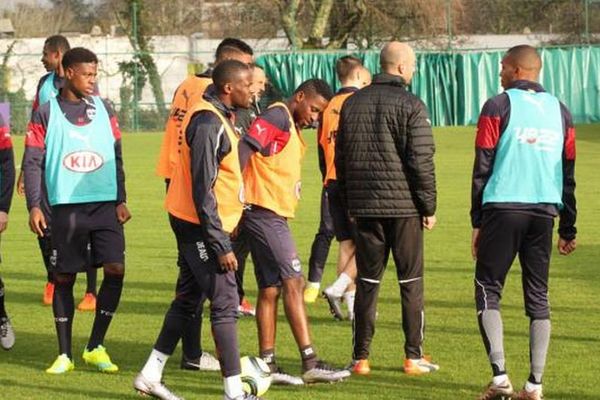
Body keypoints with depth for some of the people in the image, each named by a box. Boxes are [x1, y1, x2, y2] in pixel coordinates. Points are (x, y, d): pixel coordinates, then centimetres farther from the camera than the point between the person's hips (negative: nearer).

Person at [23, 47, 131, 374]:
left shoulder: (103, 109, 10)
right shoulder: (46, 114, 1)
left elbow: (116, 157, 15)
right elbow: (32, 162, -1)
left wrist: (121, 200, 8)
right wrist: (34, 206, -9)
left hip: (105, 204, 2)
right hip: (66, 207, -2)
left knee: (115, 268, -10)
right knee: (64, 278, 2)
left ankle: (95, 347, 2)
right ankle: (64, 354, 12)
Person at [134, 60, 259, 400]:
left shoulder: (217, 117, 12)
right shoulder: (209, 123, -20)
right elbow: (203, 190, -23)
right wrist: (221, 246, -23)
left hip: (193, 225, 10)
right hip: (201, 226, -10)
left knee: (188, 300, 15)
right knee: (225, 303, -7)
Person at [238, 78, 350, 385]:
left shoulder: (292, 129, 22)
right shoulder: (277, 116, -9)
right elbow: (245, 148, -20)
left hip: (273, 216, 10)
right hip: (263, 211, -10)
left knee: (270, 289, 9)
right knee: (293, 281, -11)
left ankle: (267, 365, 11)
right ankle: (310, 364, -13)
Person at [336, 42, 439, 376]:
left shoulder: (352, 104, 9)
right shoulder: (411, 106, -9)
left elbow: (341, 158, 14)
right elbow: (421, 161, -11)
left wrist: (348, 203, 21)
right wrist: (429, 207, -3)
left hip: (364, 206, 5)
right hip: (404, 206, -4)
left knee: (367, 280, 8)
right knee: (411, 281, 4)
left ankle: (361, 357, 7)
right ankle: (414, 357, 6)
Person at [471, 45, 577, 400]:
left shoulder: (498, 107, -2)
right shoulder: (560, 111, 12)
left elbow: (482, 168, -4)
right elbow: (569, 174, 14)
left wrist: (477, 221, 1)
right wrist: (568, 229, 18)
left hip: (503, 210, -4)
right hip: (545, 212, 4)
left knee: (488, 290, 3)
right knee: (538, 297, 8)